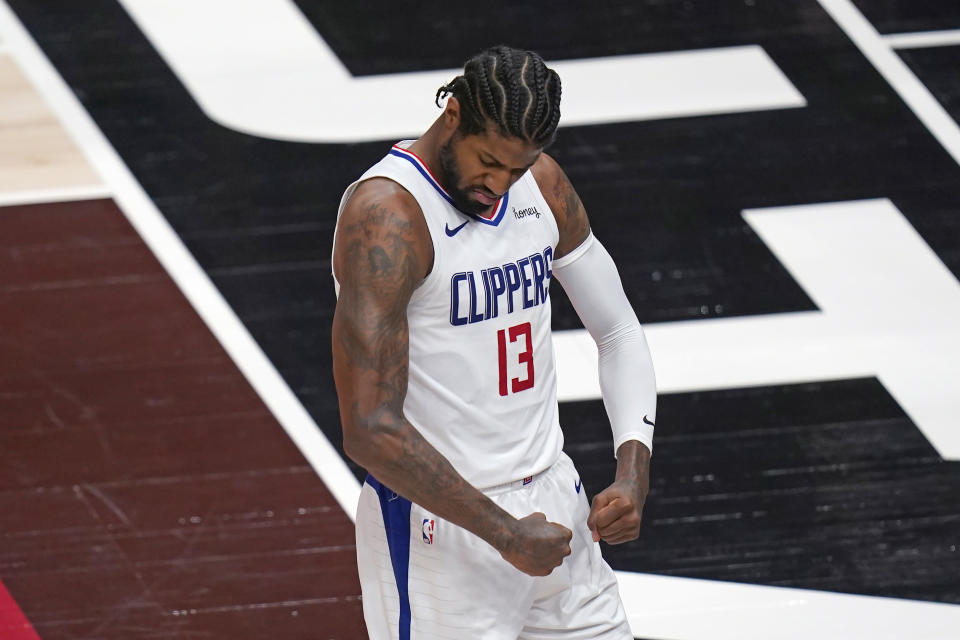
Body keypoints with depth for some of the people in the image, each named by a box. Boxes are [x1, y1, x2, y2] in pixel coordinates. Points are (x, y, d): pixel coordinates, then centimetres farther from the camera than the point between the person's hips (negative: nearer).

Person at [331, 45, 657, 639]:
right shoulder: (385, 215, -20)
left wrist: (633, 472, -2)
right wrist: (507, 535, -22)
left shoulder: (542, 184, 4)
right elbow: (370, 430, -26)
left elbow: (620, 331, 15)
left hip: (553, 504, 7)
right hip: (441, 527, -7)